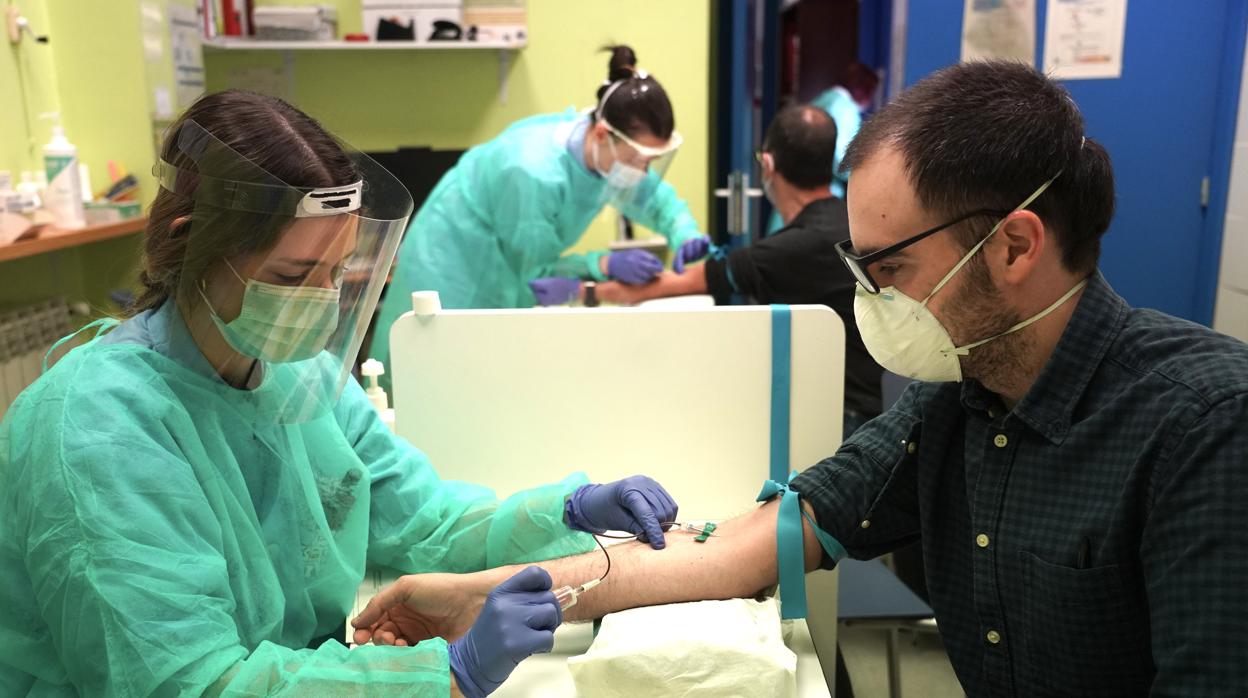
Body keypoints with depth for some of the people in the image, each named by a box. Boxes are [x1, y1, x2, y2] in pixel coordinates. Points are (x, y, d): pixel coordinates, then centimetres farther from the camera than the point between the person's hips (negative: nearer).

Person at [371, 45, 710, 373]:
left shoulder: (611, 151, -15)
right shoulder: (535, 173, -37)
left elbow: (659, 199, 0)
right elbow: (533, 271, -26)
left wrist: (685, 236, -21)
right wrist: (606, 264, -38)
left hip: (507, 273, 7)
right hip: (453, 271, -7)